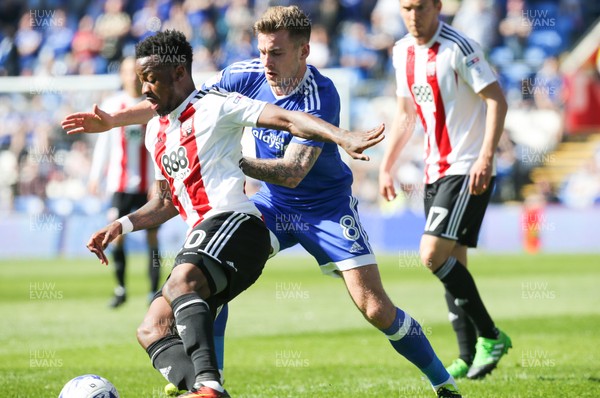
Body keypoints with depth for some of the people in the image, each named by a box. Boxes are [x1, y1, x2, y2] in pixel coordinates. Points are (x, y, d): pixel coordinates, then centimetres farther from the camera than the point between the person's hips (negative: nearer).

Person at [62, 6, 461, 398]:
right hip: (274, 204, 5)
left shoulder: (321, 96, -28)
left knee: (377, 309, -13)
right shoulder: (246, 75, -12)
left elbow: (293, 172, -33)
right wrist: (111, 120, -4)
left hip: (327, 206, -5)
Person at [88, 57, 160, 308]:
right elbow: (104, 142, 10)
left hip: (150, 182, -1)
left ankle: (154, 291, 3)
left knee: (152, 236, -2)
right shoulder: (112, 105, 6)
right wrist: (95, 176, 5)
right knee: (117, 235, -4)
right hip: (120, 182, 1)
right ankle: (120, 289, 10)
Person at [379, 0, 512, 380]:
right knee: (451, 263, 8)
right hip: (435, 170, 8)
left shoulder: (458, 48, -15)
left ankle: (490, 336, -5)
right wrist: (386, 167, 19)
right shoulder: (403, 51, 9)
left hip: (468, 169, -8)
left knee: (433, 255, -17)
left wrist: (486, 157, -25)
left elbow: (497, 100, -17)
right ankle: (469, 356, 14)